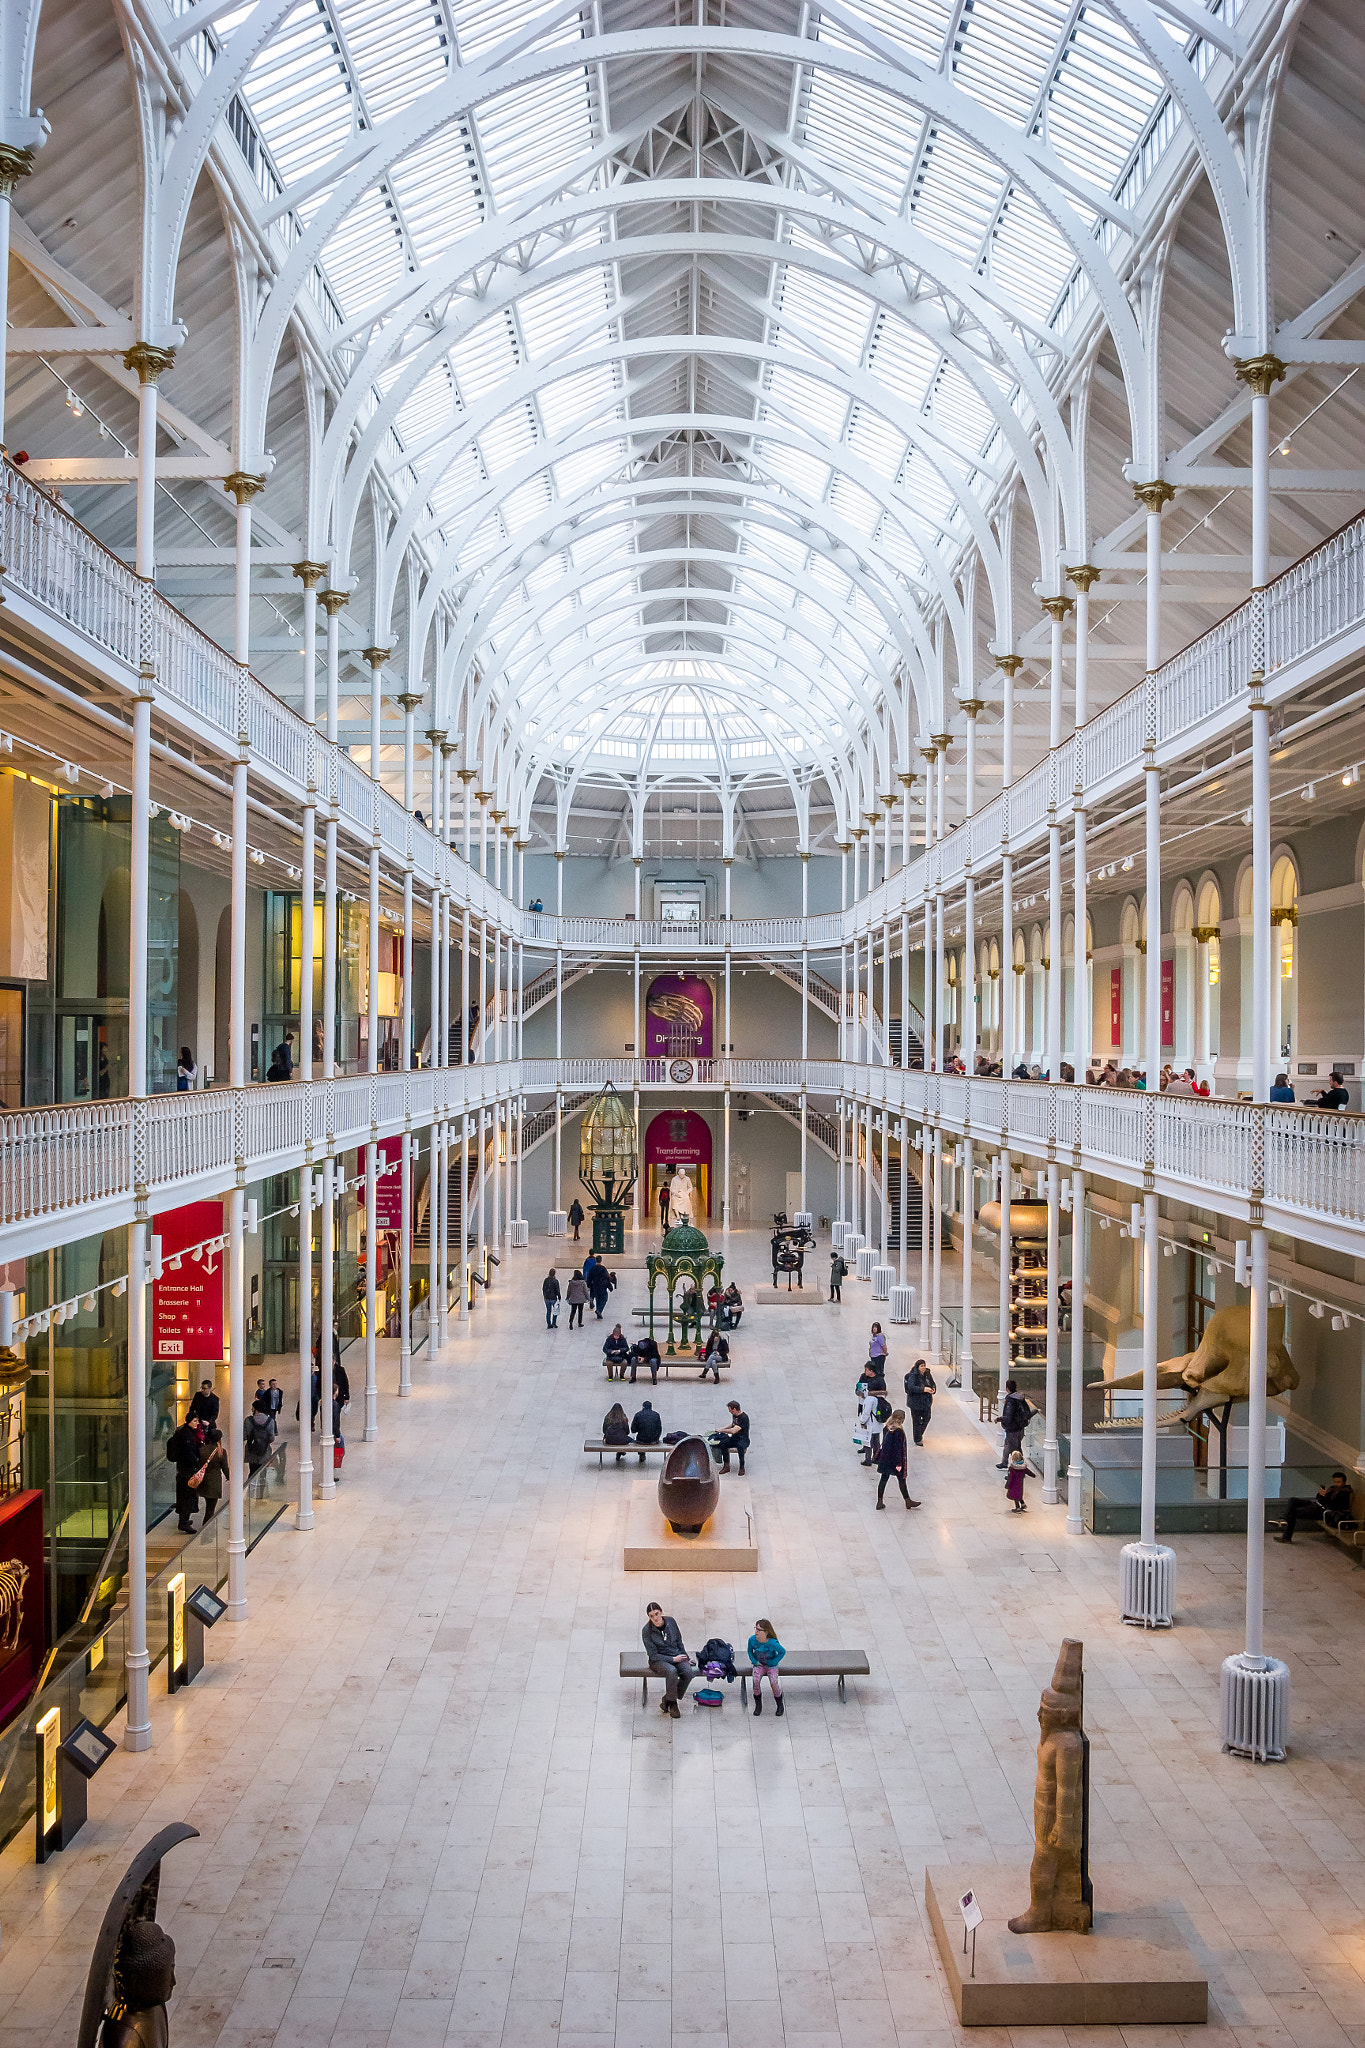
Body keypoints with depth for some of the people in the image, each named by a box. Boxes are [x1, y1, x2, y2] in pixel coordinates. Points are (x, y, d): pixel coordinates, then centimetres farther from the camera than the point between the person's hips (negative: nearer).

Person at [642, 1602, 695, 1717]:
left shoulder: (671, 1621, -3)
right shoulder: (646, 1631, -14)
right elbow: (653, 1655, -12)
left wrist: (685, 1657, 7)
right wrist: (673, 1659, -16)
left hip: (677, 1656, 4)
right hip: (658, 1660, -4)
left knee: (689, 1672, -27)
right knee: (671, 1671, -37)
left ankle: (668, 1699, -7)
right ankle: (672, 1703, -15)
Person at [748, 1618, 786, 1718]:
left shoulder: (772, 1643, -24)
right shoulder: (752, 1639, -14)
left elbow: (782, 1652, -7)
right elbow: (750, 1651, 8)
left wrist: (774, 1662, -9)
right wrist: (754, 1661, -4)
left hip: (771, 1665, -3)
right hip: (759, 1665, 3)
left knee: (773, 1683, -24)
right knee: (756, 1681, -25)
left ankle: (780, 1705, 3)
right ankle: (758, 1705, -4)